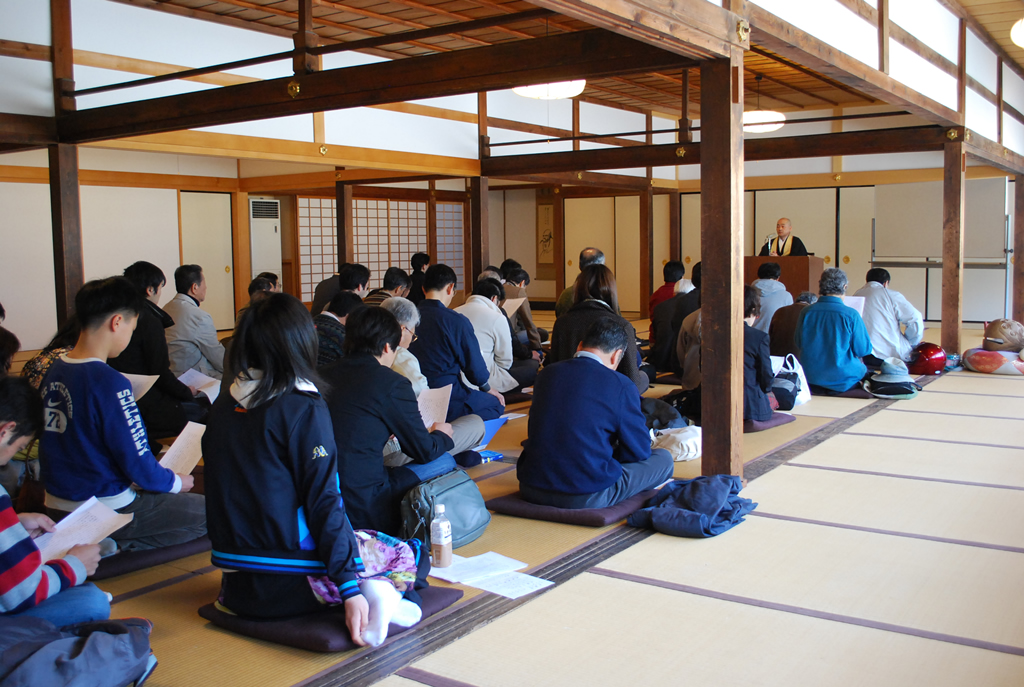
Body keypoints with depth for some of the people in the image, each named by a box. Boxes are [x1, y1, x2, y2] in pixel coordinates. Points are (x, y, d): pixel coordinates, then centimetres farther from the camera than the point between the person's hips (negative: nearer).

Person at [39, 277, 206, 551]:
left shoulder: (53, 371, 4)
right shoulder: (109, 382, -23)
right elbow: (137, 462, -19)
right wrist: (176, 482, 0)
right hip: (105, 515, -9)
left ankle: (109, 544, 7)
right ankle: (121, 546, -9)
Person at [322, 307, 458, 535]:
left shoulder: (323, 375, 7)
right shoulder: (392, 383, -11)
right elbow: (424, 451, 0)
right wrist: (442, 435, 22)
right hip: (362, 512, -7)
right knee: (444, 462, 8)